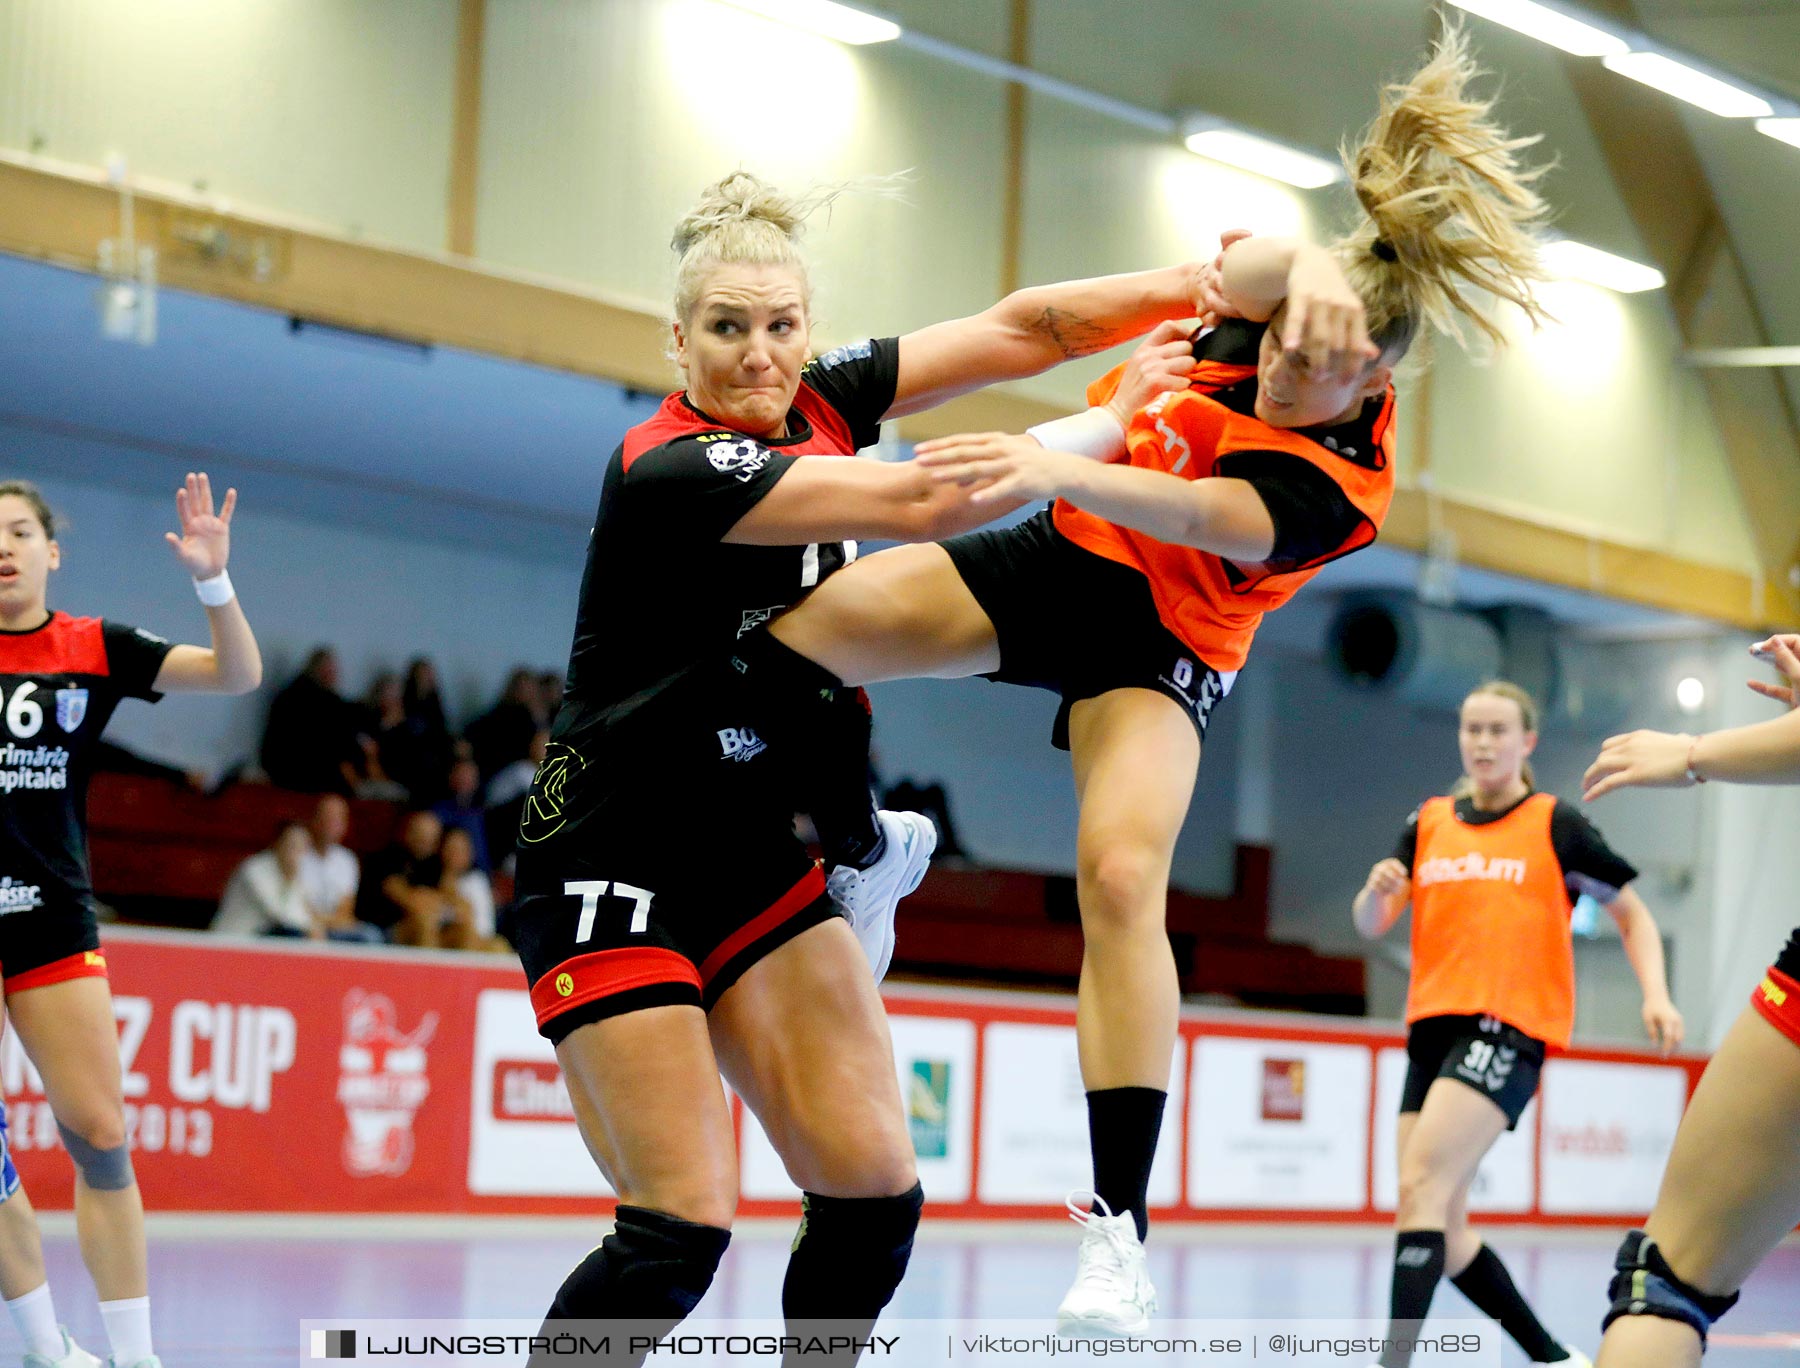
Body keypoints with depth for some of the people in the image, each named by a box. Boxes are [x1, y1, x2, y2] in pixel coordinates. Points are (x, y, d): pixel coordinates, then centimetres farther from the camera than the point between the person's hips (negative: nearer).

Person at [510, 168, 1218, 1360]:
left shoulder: (817, 404, 1)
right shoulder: (669, 469, -21)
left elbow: (1018, 331, -3)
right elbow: (926, 502, -27)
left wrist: (1214, 282, -16)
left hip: (763, 860, 7)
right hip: (615, 869, -7)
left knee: (876, 1192, -3)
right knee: (680, 1232, -15)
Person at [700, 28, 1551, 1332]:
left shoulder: (1337, 486, -26)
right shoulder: (1261, 316, -13)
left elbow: (1192, 514, -42)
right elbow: (1242, 260, -36)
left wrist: (1054, 464, -59)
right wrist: (1307, 265, -59)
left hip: (1164, 644, -4)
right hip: (1062, 556, 4)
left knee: (1124, 874, -30)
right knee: (800, 631, -20)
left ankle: (1122, 1228, -29)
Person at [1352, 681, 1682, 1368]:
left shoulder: (1556, 824, 3)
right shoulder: (1429, 823, 14)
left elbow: (1634, 916, 8)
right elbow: (1371, 925, 9)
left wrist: (1656, 995, -8)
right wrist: (1376, 889, -14)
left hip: (1510, 1027, -6)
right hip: (1434, 1027, 6)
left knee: (1421, 1184, -24)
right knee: (1441, 1231, 4)